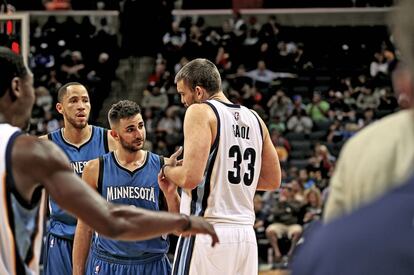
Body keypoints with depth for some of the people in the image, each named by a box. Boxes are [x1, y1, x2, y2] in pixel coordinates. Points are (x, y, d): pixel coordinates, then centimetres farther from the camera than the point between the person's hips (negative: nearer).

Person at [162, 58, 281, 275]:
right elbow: (273, 180, 20)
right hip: (246, 235, 7)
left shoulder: (200, 112, -7)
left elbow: (190, 178, -16)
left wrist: (167, 171, 4)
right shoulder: (254, 119, 15)